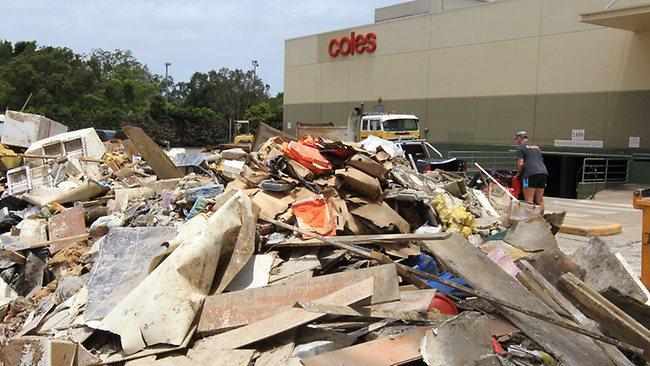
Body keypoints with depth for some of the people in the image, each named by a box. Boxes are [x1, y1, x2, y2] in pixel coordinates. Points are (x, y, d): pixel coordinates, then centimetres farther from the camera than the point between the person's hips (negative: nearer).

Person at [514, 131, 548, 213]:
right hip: (543, 172, 7)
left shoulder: (520, 147, 4)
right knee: (540, 200, 10)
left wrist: (518, 174, 9)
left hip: (531, 173, -7)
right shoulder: (536, 147, 27)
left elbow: (520, 163, -7)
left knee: (529, 200, -8)